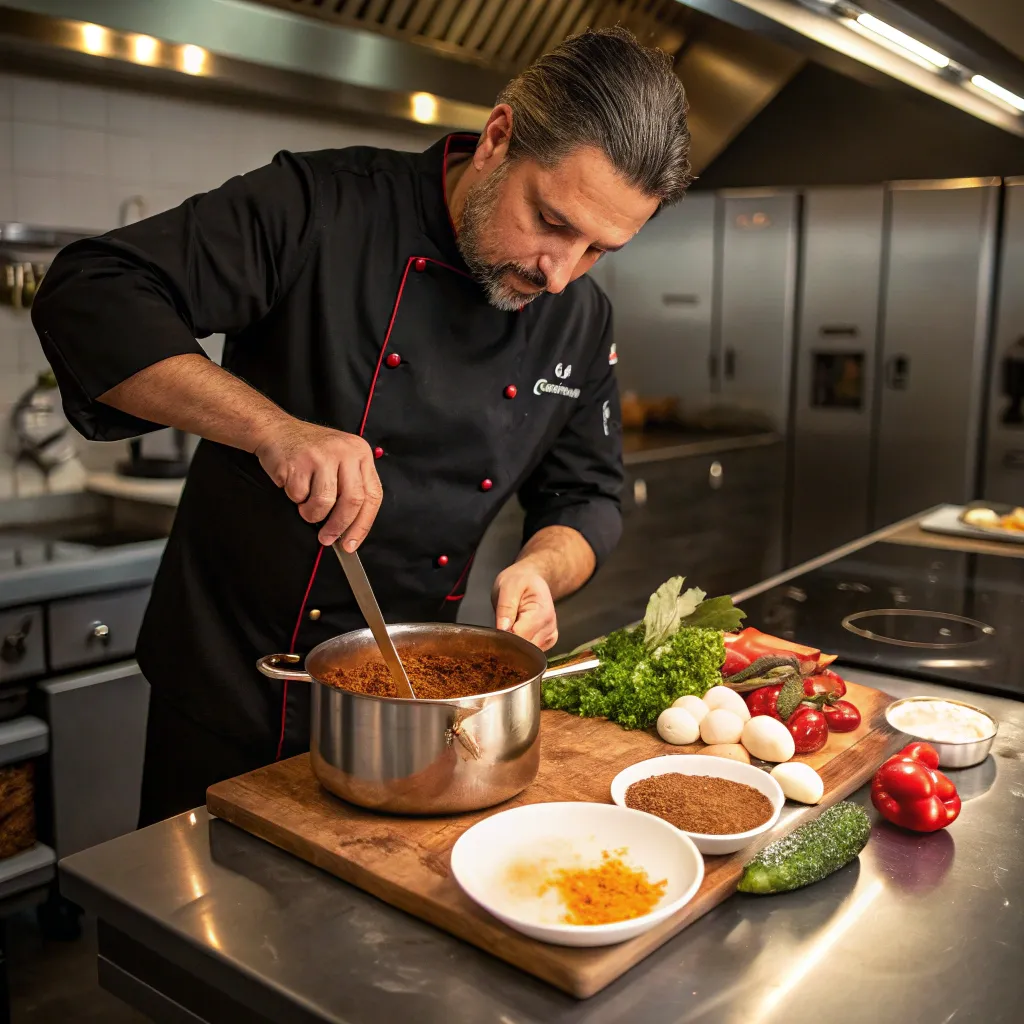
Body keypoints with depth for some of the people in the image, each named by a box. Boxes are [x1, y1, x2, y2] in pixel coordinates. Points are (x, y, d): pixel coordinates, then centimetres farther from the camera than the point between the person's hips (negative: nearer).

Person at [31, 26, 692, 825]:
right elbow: (88, 297, -22)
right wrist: (273, 428, -33)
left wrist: (541, 567, -17)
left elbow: (586, 498, 5)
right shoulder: (322, 207, -17)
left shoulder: (582, 321, -1)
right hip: (232, 694, -3)